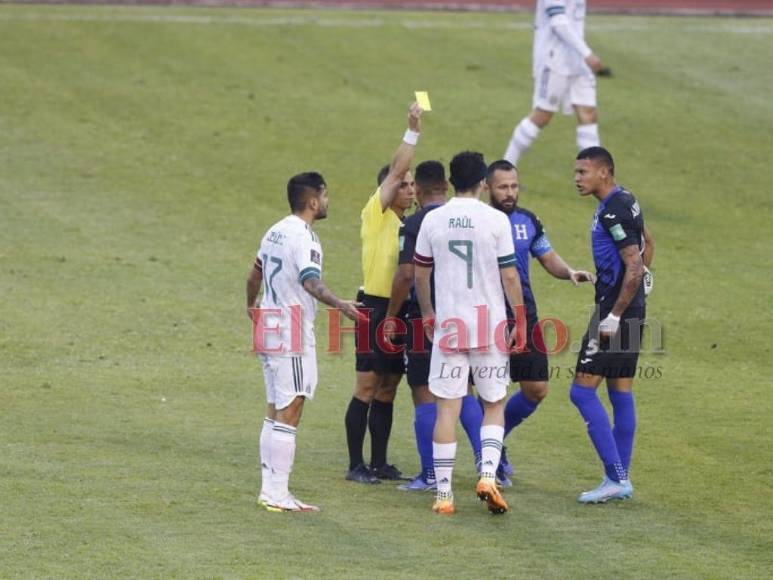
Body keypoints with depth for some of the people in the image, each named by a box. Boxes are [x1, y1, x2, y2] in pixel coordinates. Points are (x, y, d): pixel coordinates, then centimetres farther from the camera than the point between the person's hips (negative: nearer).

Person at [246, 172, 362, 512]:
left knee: (275, 412, 13)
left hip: (269, 328, 10)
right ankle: (277, 494, -11)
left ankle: (269, 489, 16)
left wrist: (252, 306, 44)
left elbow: (255, 275, 27)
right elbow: (311, 283, -31)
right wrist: (340, 305, -44)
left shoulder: (275, 232, 13)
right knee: (289, 413, -9)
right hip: (293, 334, -10)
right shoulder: (303, 237, -15)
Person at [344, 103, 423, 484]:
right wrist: (413, 131, -19)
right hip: (376, 309, -7)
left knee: (388, 389, 10)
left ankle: (379, 462, 15)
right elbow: (395, 170, -16)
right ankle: (356, 465, -4)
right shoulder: (377, 215, -5)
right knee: (367, 387, -6)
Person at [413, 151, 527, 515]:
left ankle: (443, 494, 2)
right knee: (495, 405, 12)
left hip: (448, 324, 1)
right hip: (490, 326, -1)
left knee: (447, 409, 3)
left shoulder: (433, 220, 2)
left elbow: (420, 273, 9)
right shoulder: (496, 220, -6)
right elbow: (510, 275, -5)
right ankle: (488, 475, -7)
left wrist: (428, 315, 23)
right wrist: (521, 322, 4)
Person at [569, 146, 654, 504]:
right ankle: (621, 479, 15)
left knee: (583, 391, -9)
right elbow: (647, 245, 29)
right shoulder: (624, 203, 13)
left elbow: (634, 267, -23)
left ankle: (615, 477, -11)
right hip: (632, 314, 10)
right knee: (620, 394, 12)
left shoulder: (614, 212, -18)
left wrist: (614, 315, -22)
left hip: (615, 315, -10)